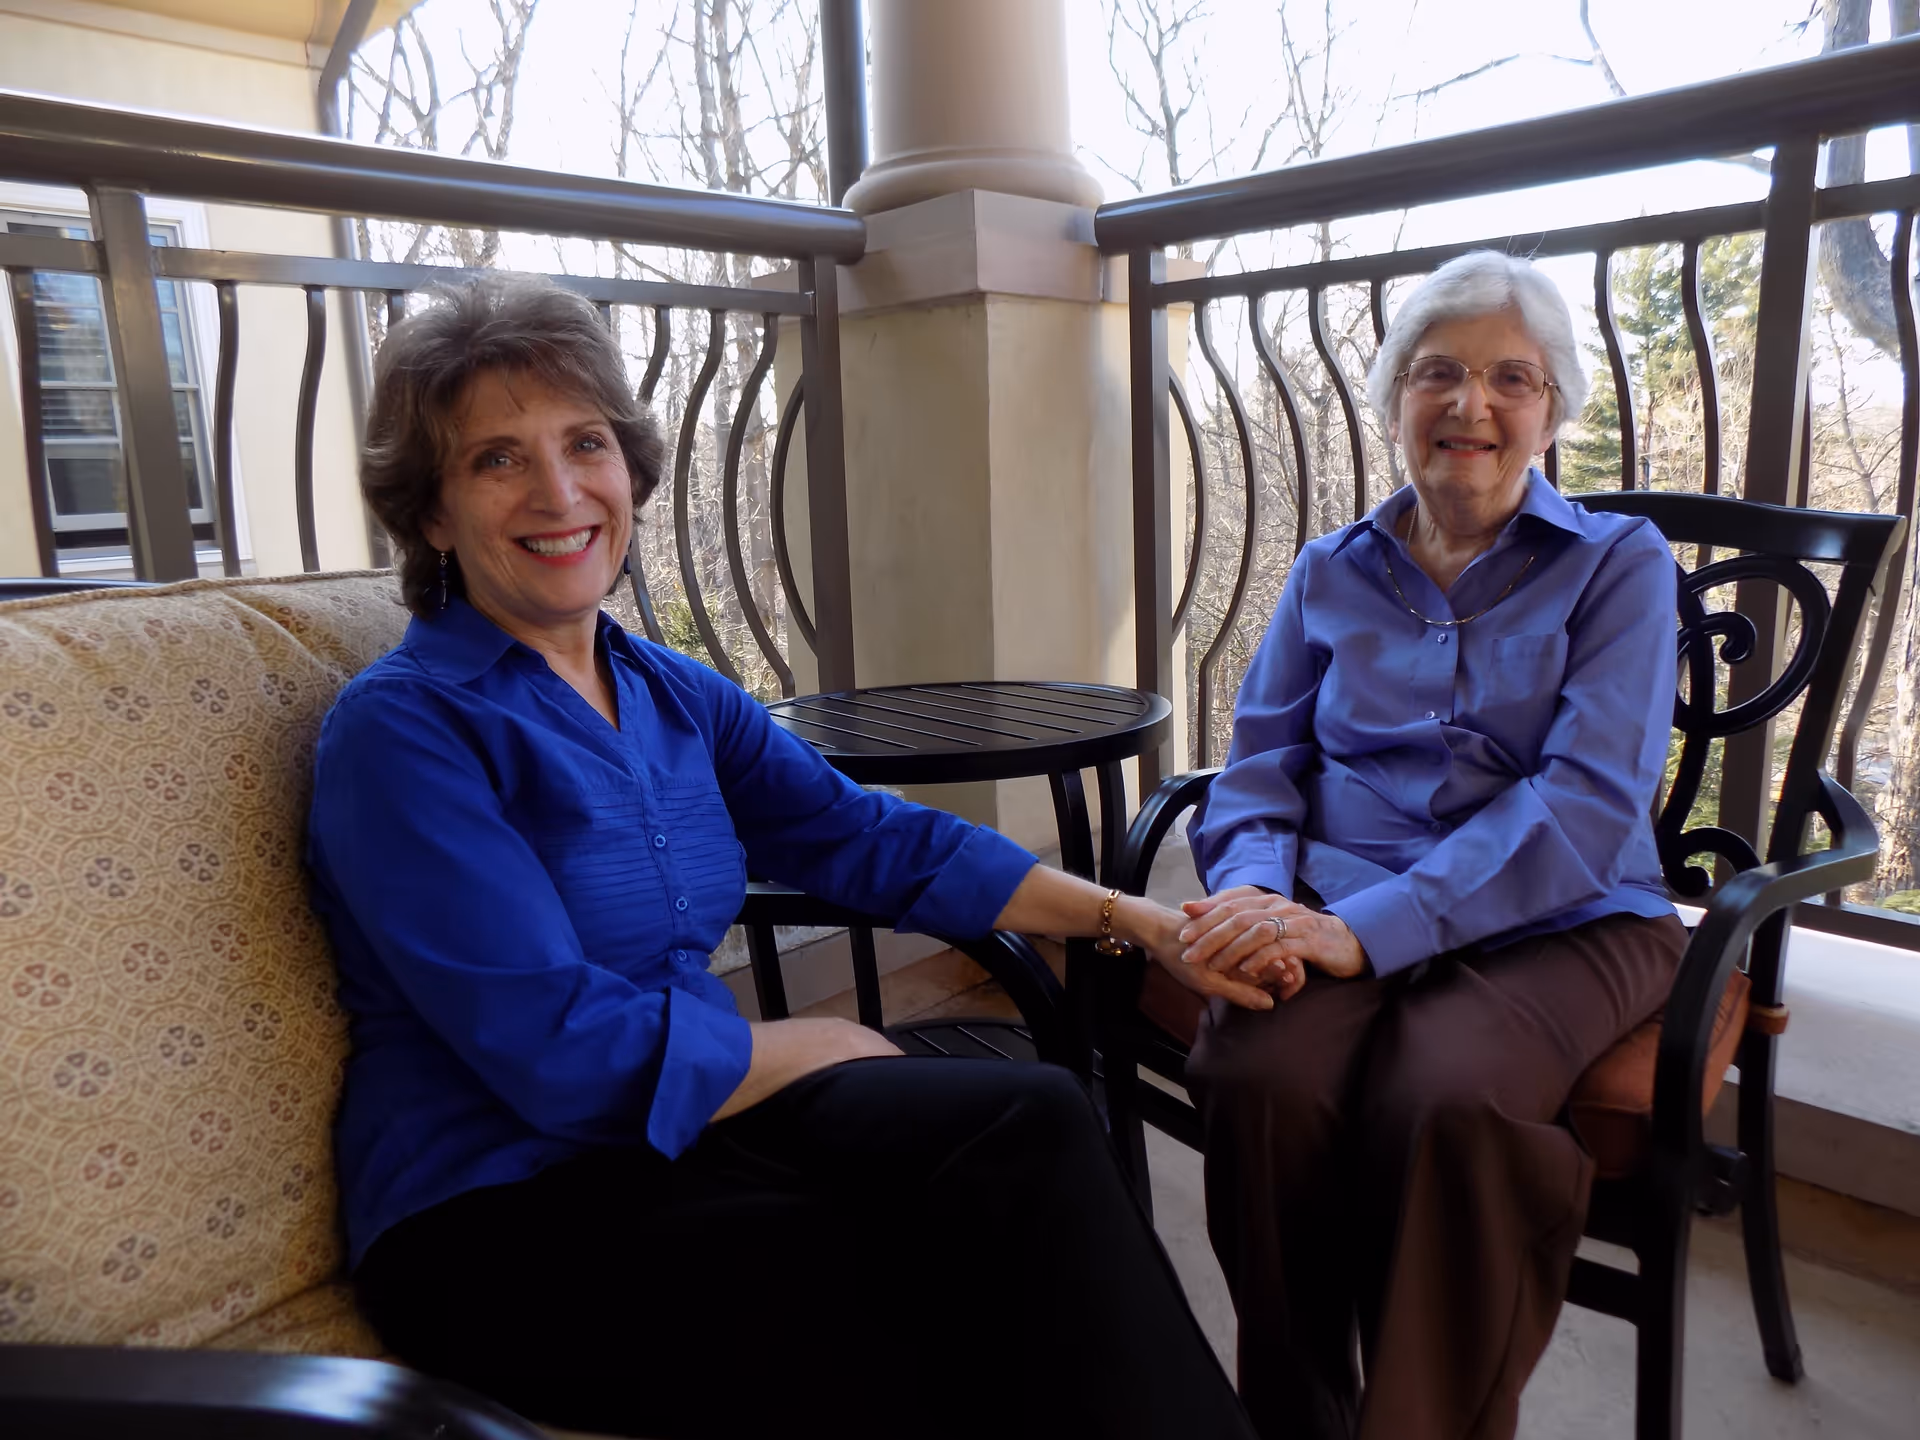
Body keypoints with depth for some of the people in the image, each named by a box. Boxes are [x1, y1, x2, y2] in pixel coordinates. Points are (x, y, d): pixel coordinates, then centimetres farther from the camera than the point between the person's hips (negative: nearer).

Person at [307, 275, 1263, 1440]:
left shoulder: (677, 697, 9)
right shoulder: (402, 729, -12)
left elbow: (877, 841, 6)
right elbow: (567, 1053, -19)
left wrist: (1134, 920, 0)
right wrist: (829, 1047, -9)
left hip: (682, 1125, 6)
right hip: (504, 1213, -5)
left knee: (1033, 1119, -18)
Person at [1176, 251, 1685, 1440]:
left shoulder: (1619, 564, 5)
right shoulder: (1330, 573, 15)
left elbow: (1587, 800, -9)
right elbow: (1261, 772, 10)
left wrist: (1368, 928, -22)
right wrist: (1257, 897, -14)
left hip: (1556, 925, -1)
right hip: (1342, 916, 2)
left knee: (1446, 1101, -34)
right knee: (1258, 1081, -30)